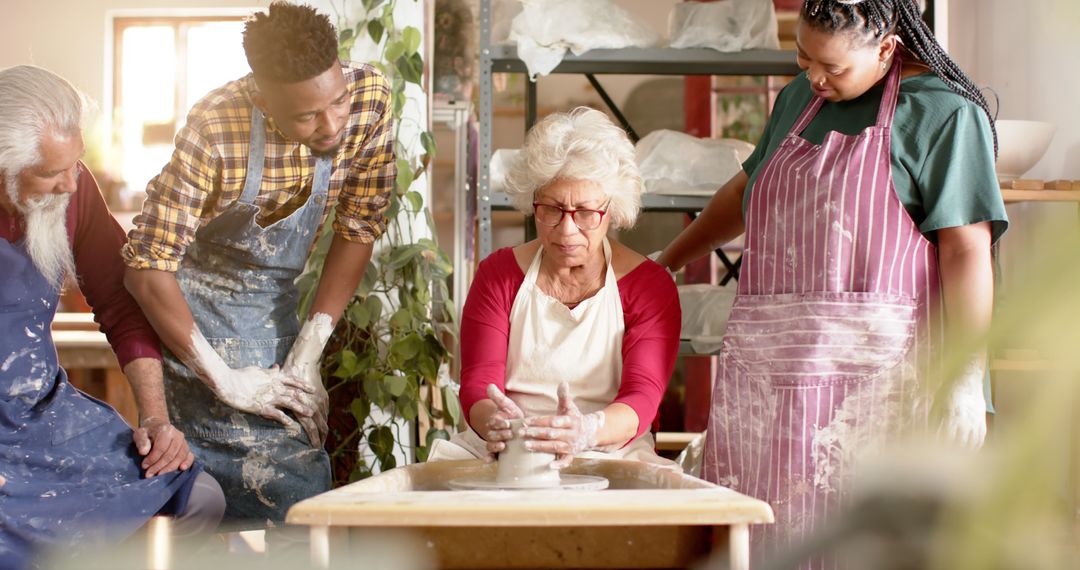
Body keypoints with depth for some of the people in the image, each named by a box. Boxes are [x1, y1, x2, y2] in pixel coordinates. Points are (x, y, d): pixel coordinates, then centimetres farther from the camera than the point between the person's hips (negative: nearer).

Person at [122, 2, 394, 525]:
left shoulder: (370, 99, -16)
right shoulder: (215, 129, -29)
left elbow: (358, 228, -7)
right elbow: (146, 269, -25)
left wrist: (308, 354, -12)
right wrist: (223, 379, -23)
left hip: (277, 305, 5)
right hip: (198, 301, -5)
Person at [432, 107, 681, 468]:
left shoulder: (649, 285, 4)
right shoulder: (498, 274, 10)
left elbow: (642, 397, -9)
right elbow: (477, 383, 0)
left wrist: (585, 431, -33)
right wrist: (494, 422, -27)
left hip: (609, 457, 0)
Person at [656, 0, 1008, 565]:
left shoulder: (943, 113, -4)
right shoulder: (797, 99, 18)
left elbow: (967, 250, -10)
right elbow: (745, 189, 35)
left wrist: (966, 380, -17)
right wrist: (668, 260, 44)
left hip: (872, 366, -6)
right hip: (763, 365, 6)